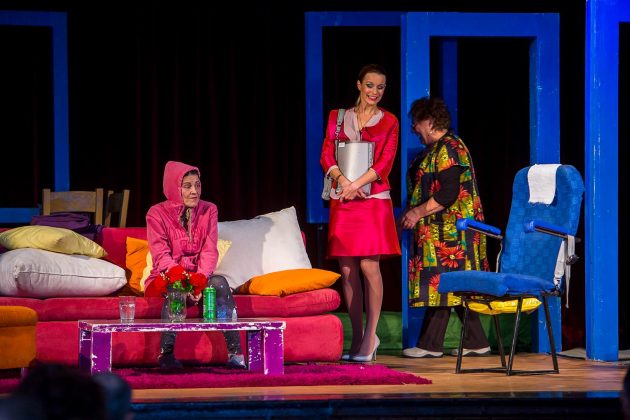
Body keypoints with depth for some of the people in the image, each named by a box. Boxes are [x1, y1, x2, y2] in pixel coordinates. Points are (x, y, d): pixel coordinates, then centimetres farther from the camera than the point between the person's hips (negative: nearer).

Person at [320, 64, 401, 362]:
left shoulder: (389, 122, 7)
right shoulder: (338, 117, 13)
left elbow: (385, 163, -3)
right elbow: (326, 156, 5)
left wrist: (356, 185, -14)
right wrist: (342, 180, -13)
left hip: (373, 200, -2)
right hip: (342, 201, 2)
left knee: (369, 265, -11)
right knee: (347, 270, 0)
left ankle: (370, 336, -5)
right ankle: (357, 337, 6)